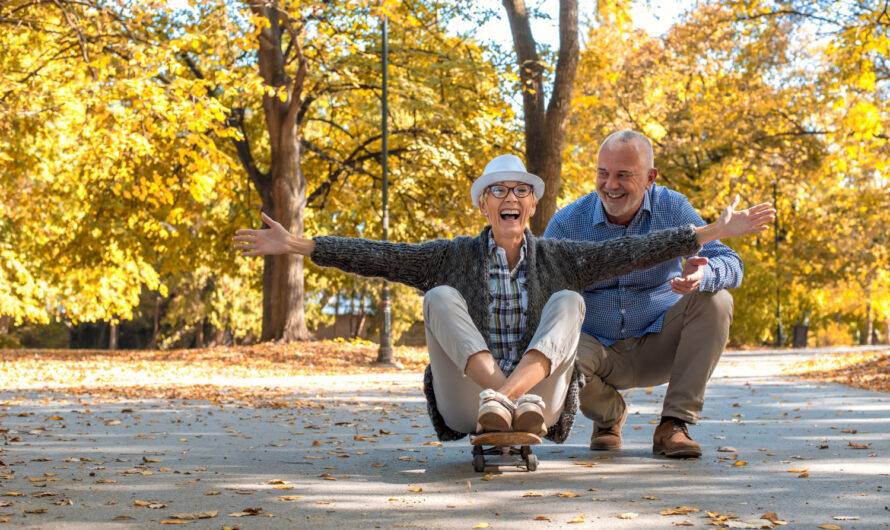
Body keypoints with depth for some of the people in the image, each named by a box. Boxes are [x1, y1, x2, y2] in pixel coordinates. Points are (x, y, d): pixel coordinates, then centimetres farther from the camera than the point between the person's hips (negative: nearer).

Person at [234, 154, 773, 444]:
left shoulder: (557, 259, 8)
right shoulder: (456, 257, 6)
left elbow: (632, 251, 0)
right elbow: (378, 257, -2)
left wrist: (716, 231, -7)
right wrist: (295, 245, -10)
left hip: (540, 408, 1)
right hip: (465, 408, 0)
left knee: (568, 301, -17)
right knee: (441, 298, -17)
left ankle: (516, 398, -42)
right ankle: (497, 396, -41)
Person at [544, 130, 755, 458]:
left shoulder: (672, 209, -7)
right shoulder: (567, 224, -8)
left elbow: (730, 264, -16)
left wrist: (702, 276, -41)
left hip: (660, 345, 1)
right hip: (602, 351, -1)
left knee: (715, 301, -26)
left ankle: (673, 424, -19)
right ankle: (609, 415, 2)